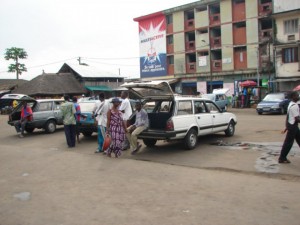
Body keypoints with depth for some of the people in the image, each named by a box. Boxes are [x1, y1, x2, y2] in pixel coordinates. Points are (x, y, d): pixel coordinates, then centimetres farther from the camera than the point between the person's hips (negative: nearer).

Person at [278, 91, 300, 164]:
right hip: (293, 126, -10)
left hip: (291, 125, 10)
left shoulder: (291, 104, 12)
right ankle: (282, 158, 5)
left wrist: (287, 127, 20)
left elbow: (288, 117, 17)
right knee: (288, 143, -3)